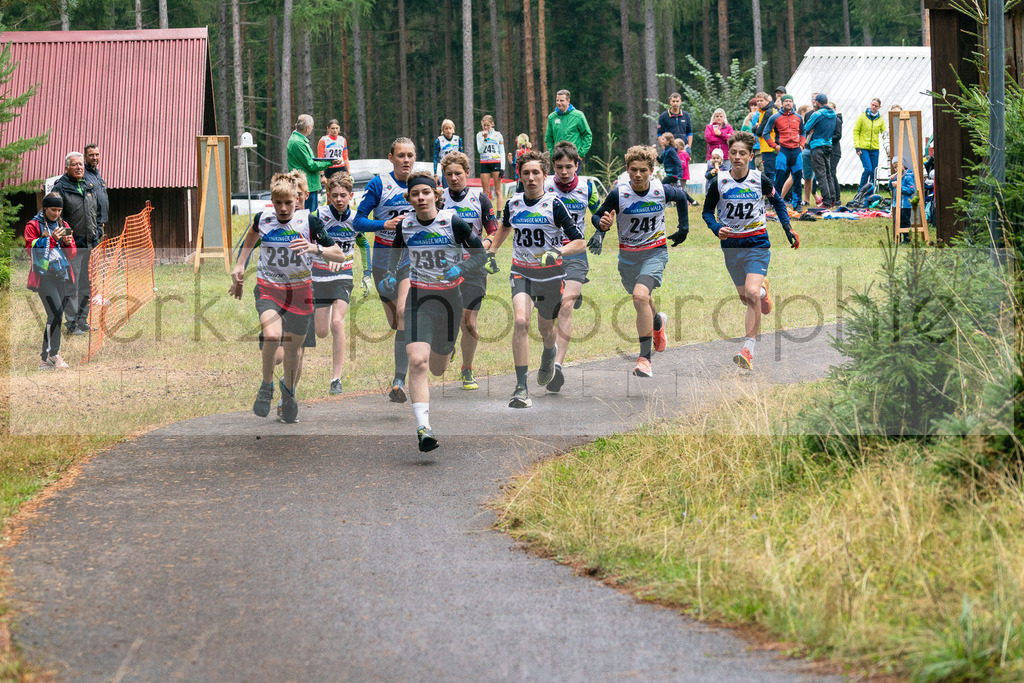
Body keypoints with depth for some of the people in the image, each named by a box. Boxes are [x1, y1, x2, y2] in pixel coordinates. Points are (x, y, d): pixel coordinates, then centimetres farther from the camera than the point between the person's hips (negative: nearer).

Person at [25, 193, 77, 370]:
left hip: (61, 275, 6)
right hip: (44, 275, -6)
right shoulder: (33, 226, 0)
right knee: (56, 313, -19)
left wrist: (67, 243, -6)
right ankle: (54, 355, -15)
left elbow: (72, 254, 16)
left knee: (56, 316, 6)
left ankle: (45, 359, 14)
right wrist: (51, 239, -17)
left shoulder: (64, 225, 16)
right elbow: (31, 248, -9)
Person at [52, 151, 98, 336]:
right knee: (71, 286, -5)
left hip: (90, 245, 7)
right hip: (72, 245, -7)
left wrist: (96, 234, 15)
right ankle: (72, 324, 0)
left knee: (87, 286, 12)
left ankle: (82, 321, 21)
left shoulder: (88, 188, 15)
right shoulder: (60, 188, -7)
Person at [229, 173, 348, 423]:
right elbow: (251, 236, 22)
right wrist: (239, 266, 16)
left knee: (293, 348, 10)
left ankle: (289, 389, 42)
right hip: (268, 289, 0)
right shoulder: (262, 219, -4)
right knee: (272, 336, -27)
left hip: (299, 291, 0)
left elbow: (339, 255, -12)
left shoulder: (309, 222, -11)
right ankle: (266, 386, -2)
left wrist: (316, 248, -29)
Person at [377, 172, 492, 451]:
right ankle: (423, 429, -23)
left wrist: (460, 269, -23)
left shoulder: (454, 222, -11)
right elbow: (396, 249, 20)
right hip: (418, 299, 0)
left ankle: (446, 350, 55)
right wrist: (390, 275, 5)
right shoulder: (405, 224, -3)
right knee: (417, 362, -20)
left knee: (437, 369, 15)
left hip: (449, 297, 0)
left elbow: (480, 255, -4)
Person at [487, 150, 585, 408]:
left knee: (545, 328, 14)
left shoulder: (554, 205, -12)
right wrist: (491, 251, 16)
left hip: (550, 273, -1)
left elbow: (579, 242, -12)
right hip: (521, 271, 1)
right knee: (520, 321, -21)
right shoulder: (513, 203, 0)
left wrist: (558, 252, -29)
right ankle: (521, 388, -22)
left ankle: (549, 354, 55)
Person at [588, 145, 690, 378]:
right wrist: (603, 225, -26)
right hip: (628, 255, 3)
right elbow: (597, 217, -4)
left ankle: (645, 357, -23)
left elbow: (682, 197, 11)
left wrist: (684, 228, 15)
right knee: (641, 298, 22)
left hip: (655, 252, -3)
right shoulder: (619, 194, -15)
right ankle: (658, 323, 60)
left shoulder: (662, 191, -12)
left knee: (640, 296, -25)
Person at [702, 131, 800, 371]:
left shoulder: (760, 180, -5)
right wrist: (717, 228, -13)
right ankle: (763, 289, 51)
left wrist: (787, 227, 6)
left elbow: (777, 201, 14)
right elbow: (707, 211, 7)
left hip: (757, 244, -3)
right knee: (744, 297, 12)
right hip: (731, 245, 3)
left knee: (752, 294, -21)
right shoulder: (719, 183, -5)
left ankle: (748, 350, -19)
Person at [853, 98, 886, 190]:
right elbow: (856, 131, 0)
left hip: (875, 148, 3)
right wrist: (857, 147, -8)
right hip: (863, 148, -3)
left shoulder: (880, 119, 5)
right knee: (868, 169, -15)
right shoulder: (862, 116, -2)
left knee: (874, 171, 4)